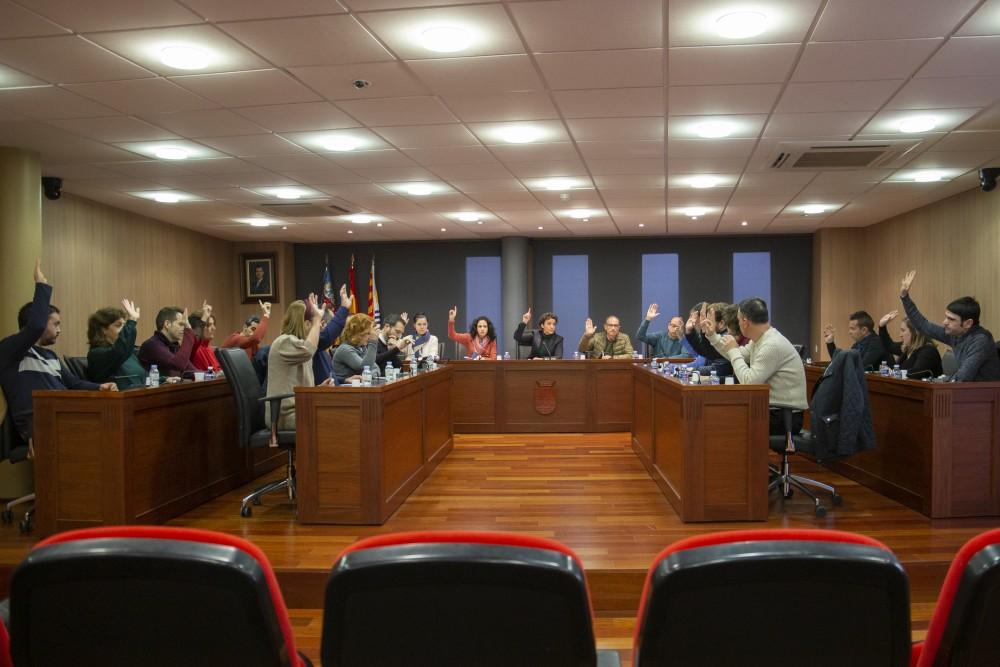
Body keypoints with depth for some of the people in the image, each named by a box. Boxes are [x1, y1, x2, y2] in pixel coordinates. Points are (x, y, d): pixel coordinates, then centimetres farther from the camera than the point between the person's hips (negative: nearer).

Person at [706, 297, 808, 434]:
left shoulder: (772, 345, -22)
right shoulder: (760, 340, 7)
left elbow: (749, 382, -23)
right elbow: (738, 355, 22)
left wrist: (733, 350, -12)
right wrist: (712, 335, 17)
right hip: (772, 409, 8)